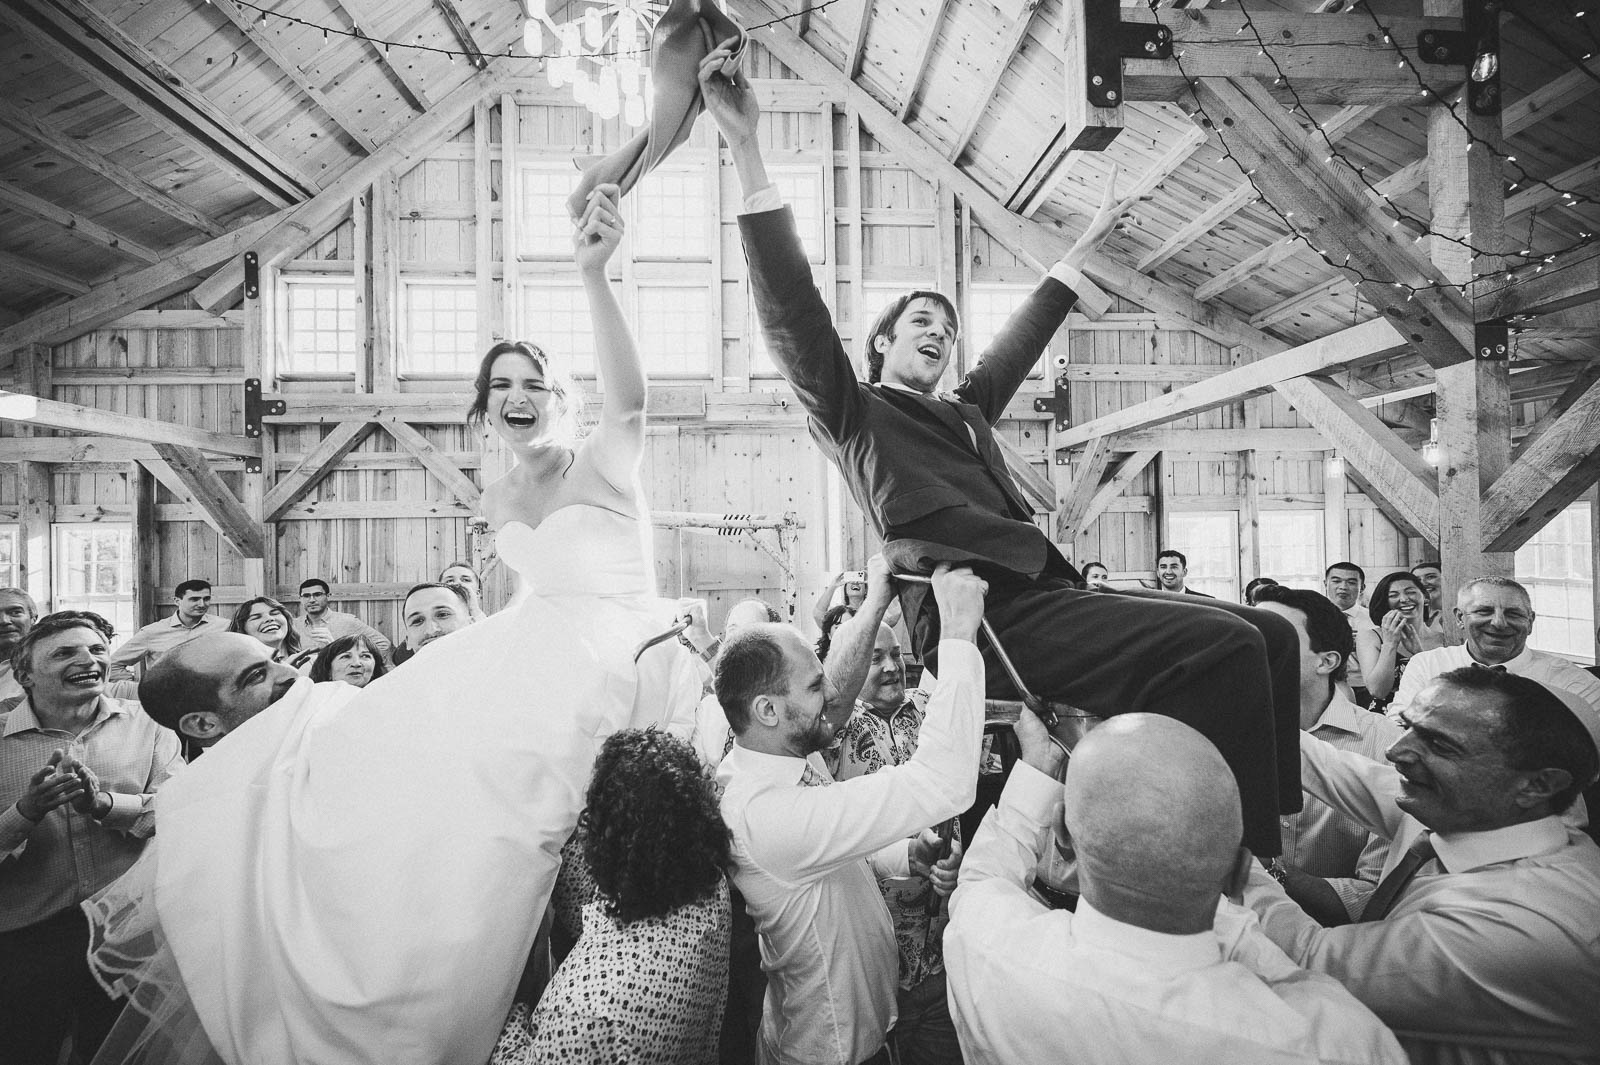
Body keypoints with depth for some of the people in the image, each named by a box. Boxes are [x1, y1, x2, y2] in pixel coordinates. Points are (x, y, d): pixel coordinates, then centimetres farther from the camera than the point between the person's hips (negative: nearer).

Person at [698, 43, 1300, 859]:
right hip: (979, 616, -8)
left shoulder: (963, 415, 31)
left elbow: (1024, 337, 42)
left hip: (1040, 595, 9)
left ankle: (1271, 840, -6)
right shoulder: (853, 413, 9)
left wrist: (1085, 247, 51)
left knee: (1267, 635, -1)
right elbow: (793, 311, -5)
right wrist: (747, 151, -13)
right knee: (1221, 644, -22)